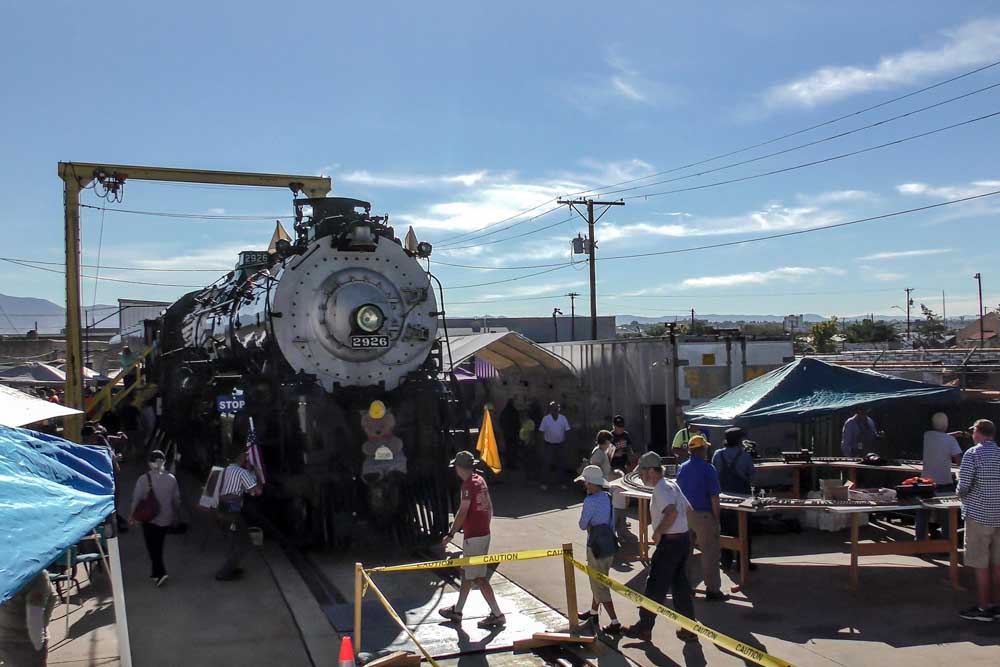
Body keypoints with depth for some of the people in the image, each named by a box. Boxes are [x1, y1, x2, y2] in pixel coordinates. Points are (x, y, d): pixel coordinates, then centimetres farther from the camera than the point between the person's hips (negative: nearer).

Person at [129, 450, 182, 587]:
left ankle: (160, 573, -9)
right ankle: (156, 572, 26)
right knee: (158, 546, 18)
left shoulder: (143, 479, -14)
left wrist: (131, 516, 5)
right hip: (166, 519, 4)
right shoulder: (171, 478, -3)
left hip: (150, 519, -4)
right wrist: (177, 516, 17)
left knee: (152, 547, 4)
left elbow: (136, 500, -10)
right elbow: (176, 499, 4)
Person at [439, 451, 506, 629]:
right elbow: (489, 507, 15)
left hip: (473, 537, -9)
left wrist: (451, 534, -13)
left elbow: (462, 512, -19)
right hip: (485, 533, 9)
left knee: (479, 578, -3)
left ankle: (497, 614, -1)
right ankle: (457, 610, 31)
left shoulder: (468, 485, -16)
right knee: (466, 573, 19)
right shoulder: (480, 481, 10)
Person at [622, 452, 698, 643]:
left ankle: (644, 628, 10)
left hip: (669, 543, -9)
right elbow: (687, 509, 20)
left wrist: (659, 531, -20)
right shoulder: (672, 485, 12)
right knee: (680, 585, 14)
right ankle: (688, 629, 18)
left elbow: (672, 512, -32)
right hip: (684, 539, 9)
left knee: (655, 586, 1)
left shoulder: (660, 490, -17)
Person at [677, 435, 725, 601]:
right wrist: (717, 518, -7)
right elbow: (714, 497, -15)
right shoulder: (708, 469, -13)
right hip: (703, 515, -6)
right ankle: (712, 589, 4)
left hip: (684, 514, 6)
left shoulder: (682, 468, 6)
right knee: (710, 552, 2)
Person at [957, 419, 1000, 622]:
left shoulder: (973, 454, -13)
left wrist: (961, 495, 3)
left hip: (979, 515, -6)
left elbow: (963, 486, -17)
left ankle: (983, 609, 7)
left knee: (981, 565, 1)